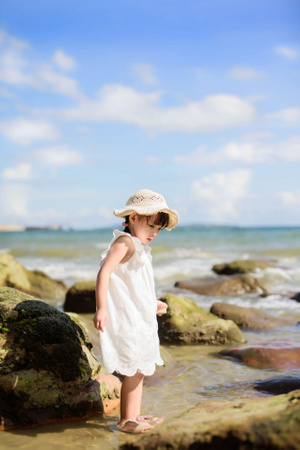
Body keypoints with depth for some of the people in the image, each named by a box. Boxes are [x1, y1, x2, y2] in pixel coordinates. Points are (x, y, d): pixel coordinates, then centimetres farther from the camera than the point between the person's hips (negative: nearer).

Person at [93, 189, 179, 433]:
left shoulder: (138, 248, 17)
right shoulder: (124, 242, -14)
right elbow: (105, 273, -25)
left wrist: (153, 304, 32)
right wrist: (101, 308, -32)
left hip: (139, 319, 10)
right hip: (126, 318, -10)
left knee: (140, 368, 16)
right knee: (134, 369, -6)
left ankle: (135, 415, 26)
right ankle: (127, 418, 6)